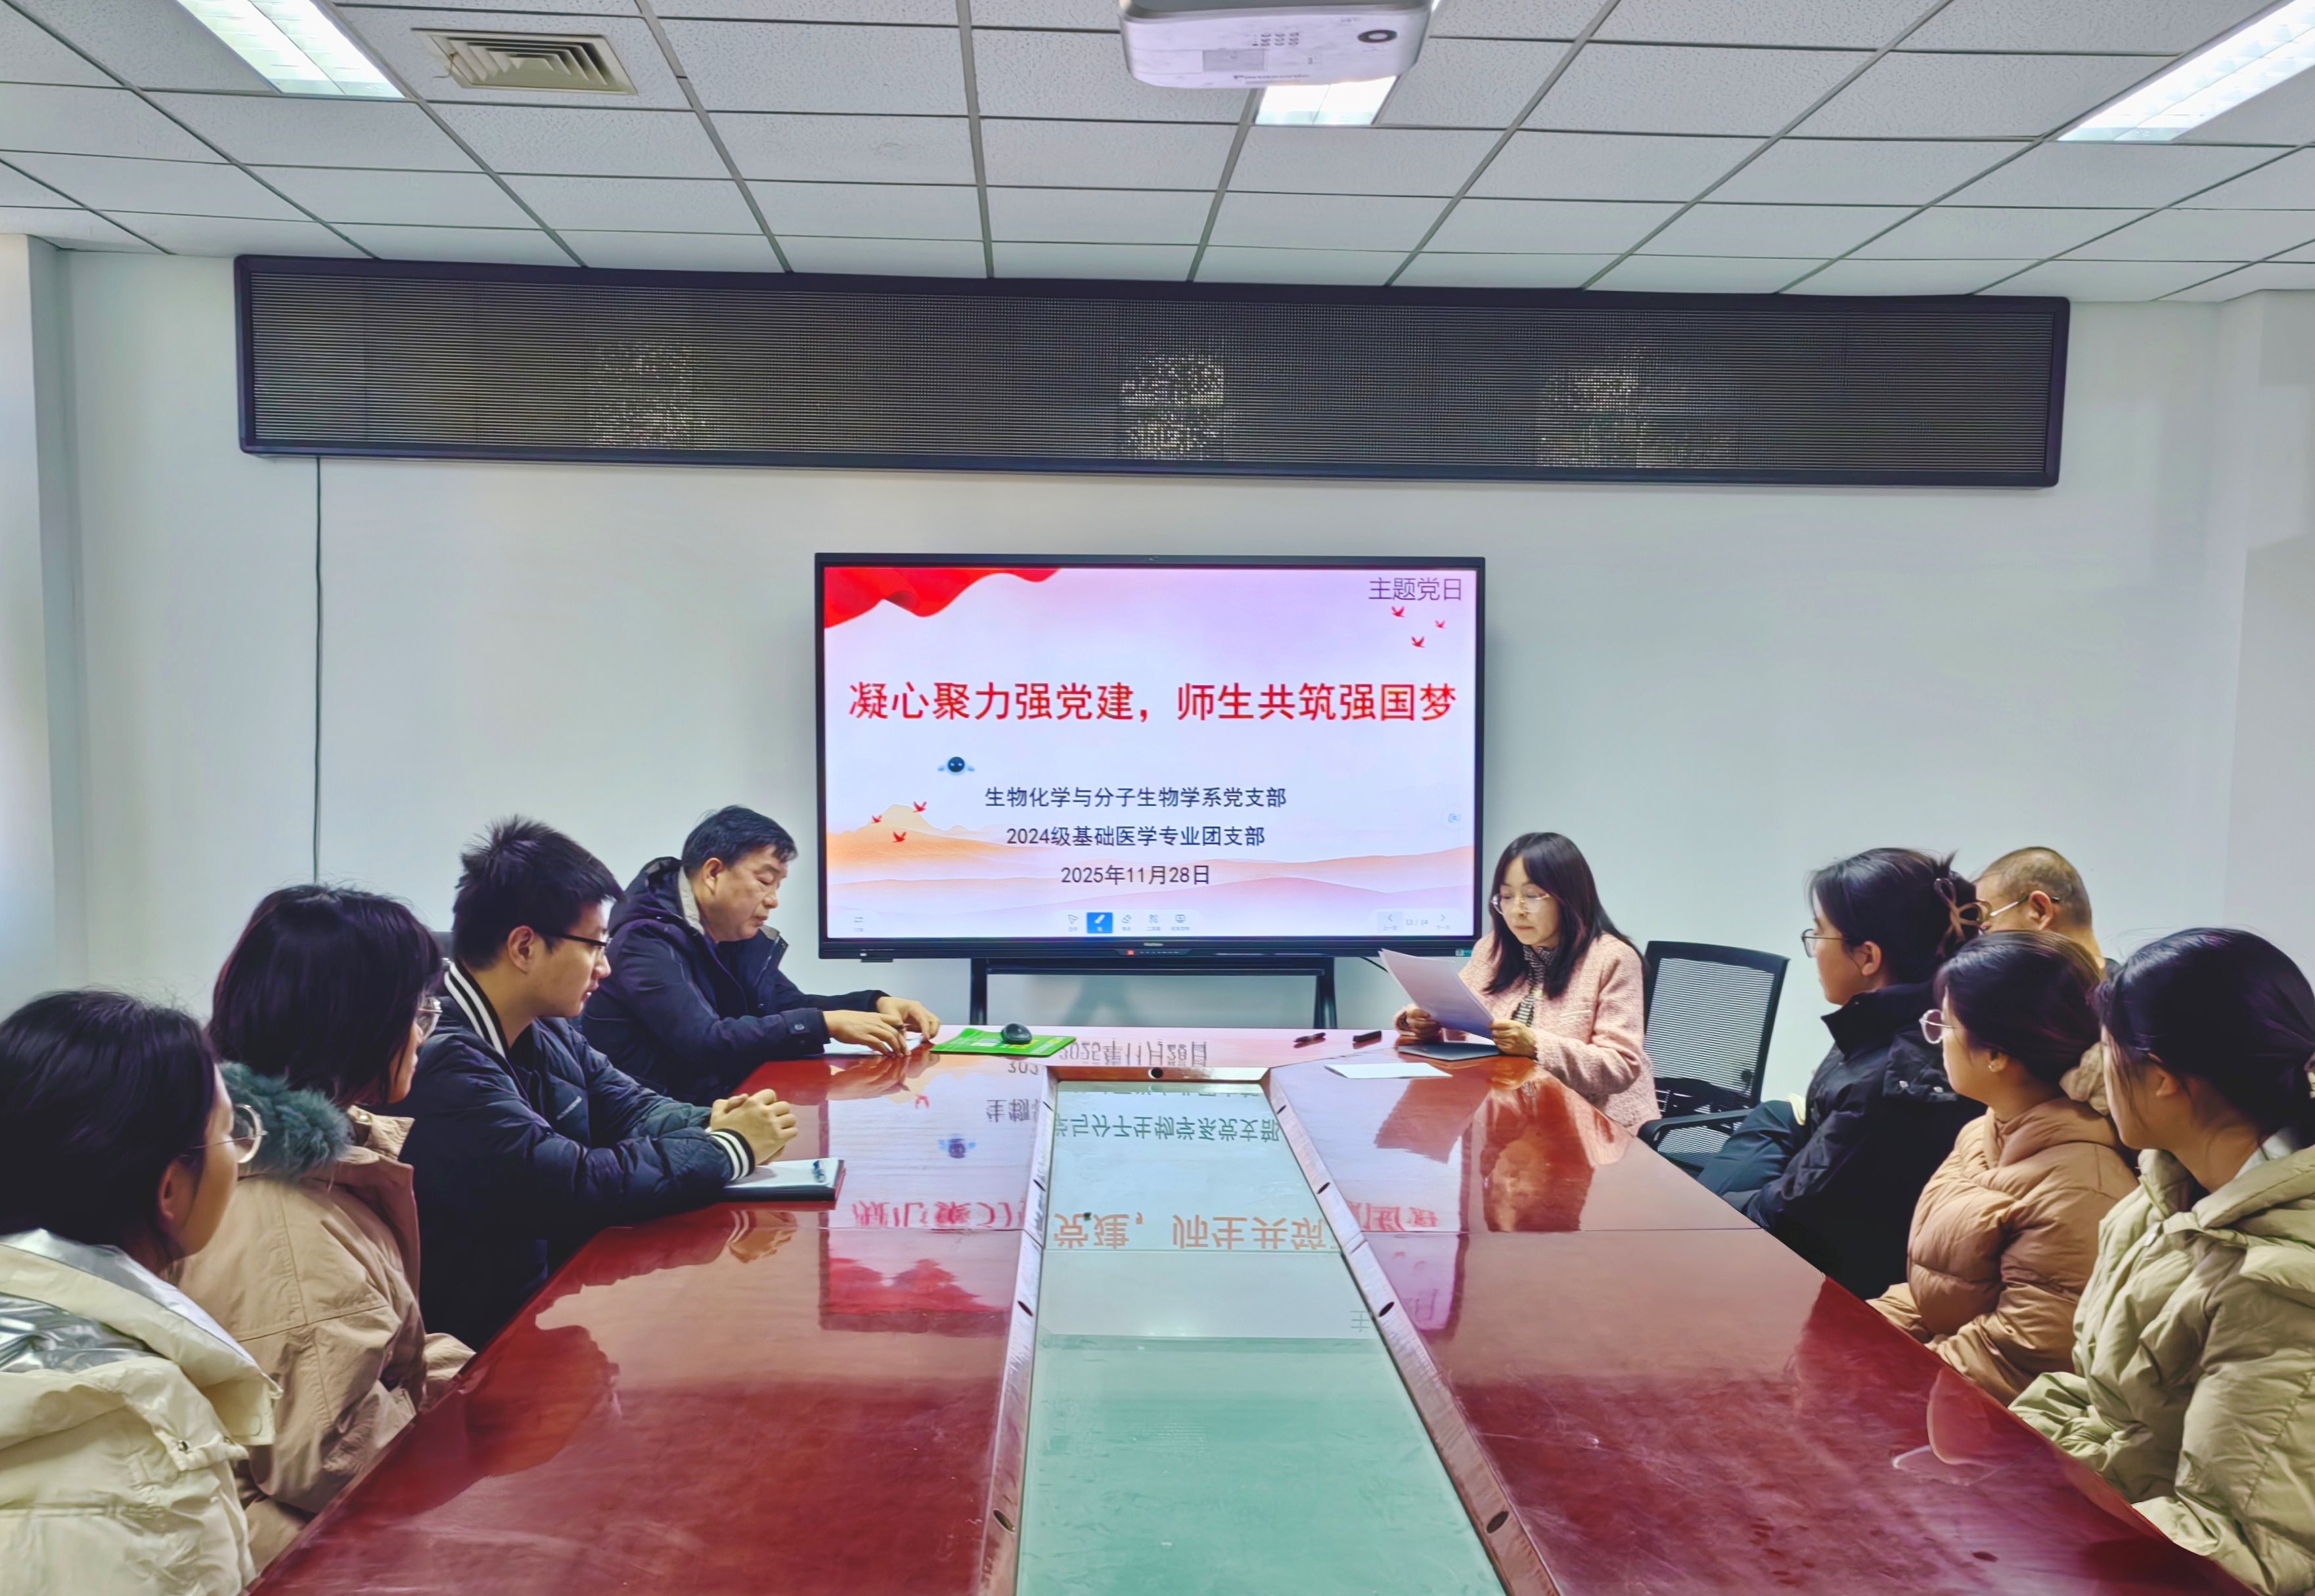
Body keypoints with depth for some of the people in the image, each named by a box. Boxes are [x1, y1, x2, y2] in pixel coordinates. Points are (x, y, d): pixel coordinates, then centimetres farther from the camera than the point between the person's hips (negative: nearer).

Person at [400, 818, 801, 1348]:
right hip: (488, 1339, -8)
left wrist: (711, 1124, -10)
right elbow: (574, 1185, -28)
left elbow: (631, 1107, 12)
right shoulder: (440, 1061, -25)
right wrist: (729, 1147, -16)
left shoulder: (546, 1032, 4)